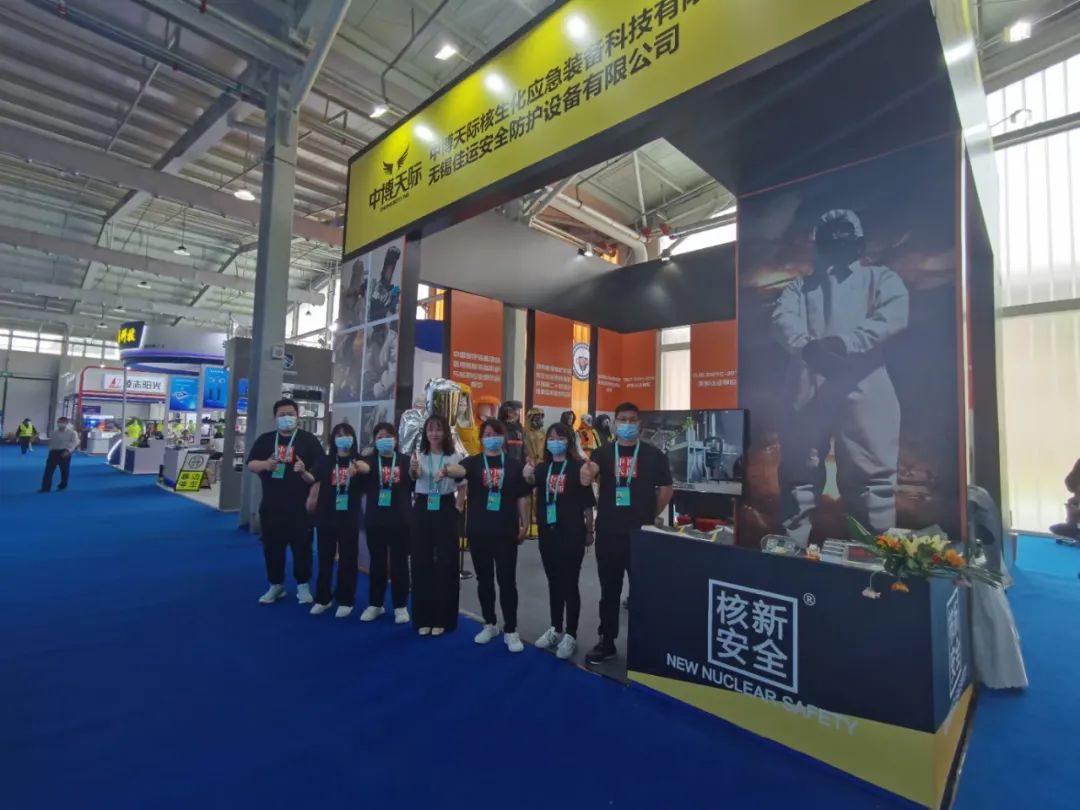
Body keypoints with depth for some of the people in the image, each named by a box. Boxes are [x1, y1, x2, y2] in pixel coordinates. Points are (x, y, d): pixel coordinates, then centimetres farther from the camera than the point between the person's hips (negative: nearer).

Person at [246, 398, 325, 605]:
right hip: (271, 505, 3)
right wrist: (265, 464, -14)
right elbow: (250, 465, 7)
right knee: (272, 546, 12)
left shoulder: (308, 440, -1)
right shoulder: (265, 440, 9)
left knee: (302, 546, 4)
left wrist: (306, 473, -25)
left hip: (300, 505, -3)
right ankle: (276, 585, 28)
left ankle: (303, 586, 19)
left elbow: (322, 469, -5)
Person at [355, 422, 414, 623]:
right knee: (377, 562, 11)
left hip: (400, 520, -1)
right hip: (375, 519, 1)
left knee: (399, 562, 6)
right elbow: (362, 488, -1)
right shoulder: (369, 461, 5)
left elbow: (416, 487, 4)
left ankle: (401, 606, 18)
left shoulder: (405, 460, 2)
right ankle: (375, 604, 26)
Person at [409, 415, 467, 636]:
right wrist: (413, 470, -41)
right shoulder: (418, 456, 2)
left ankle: (442, 618, 17)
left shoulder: (454, 457, 1)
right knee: (421, 563, 6)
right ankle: (423, 618, 19)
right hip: (422, 510, 1)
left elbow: (462, 487, 4)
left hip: (445, 511, -1)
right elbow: (414, 476, -19)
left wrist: (457, 509, -12)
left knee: (446, 563, 3)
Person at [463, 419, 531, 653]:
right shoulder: (473, 462, 2)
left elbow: (522, 497, 4)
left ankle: (510, 630, 14)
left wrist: (525, 523, 0)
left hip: (505, 531, -1)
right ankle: (489, 624, 29)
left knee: (507, 580, 1)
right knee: (484, 579, 13)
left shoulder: (514, 465, 2)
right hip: (478, 530, 2)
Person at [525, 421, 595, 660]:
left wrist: (589, 531, -1)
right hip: (547, 533, 5)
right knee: (553, 582, 16)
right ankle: (555, 629, 31)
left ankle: (570, 635, 16)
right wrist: (527, 476, -32)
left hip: (572, 533, -5)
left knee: (569, 584, 3)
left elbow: (587, 503, -4)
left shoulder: (578, 466, -7)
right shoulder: (543, 467, 8)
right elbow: (532, 481, -10)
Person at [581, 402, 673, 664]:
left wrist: (650, 516, 2)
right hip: (608, 533, 2)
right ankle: (606, 642, 27)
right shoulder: (603, 453, 3)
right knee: (609, 590, 13)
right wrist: (586, 474, -40)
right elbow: (589, 472, -17)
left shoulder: (654, 455, 0)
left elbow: (666, 489, 5)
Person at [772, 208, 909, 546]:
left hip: (862, 386, -1)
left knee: (871, 473, -3)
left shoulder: (880, 277, 19)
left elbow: (895, 315, -1)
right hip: (808, 386, 2)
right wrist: (808, 345, -19)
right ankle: (790, 547, 12)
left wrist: (844, 343, -18)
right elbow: (783, 318, 2)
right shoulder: (801, 286, 24)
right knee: (798, 470, 3)